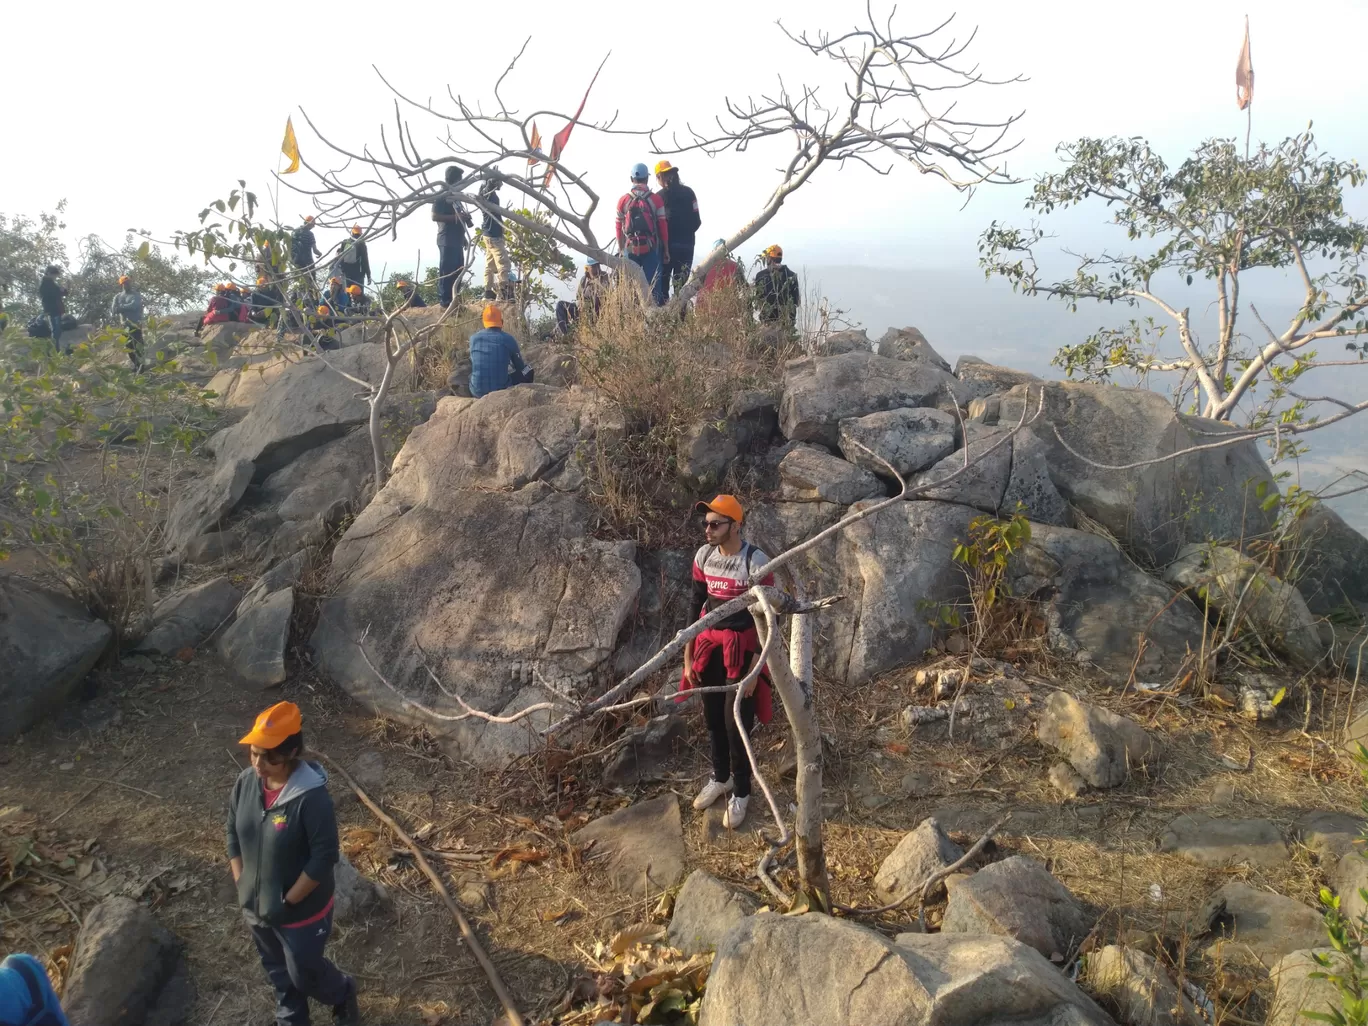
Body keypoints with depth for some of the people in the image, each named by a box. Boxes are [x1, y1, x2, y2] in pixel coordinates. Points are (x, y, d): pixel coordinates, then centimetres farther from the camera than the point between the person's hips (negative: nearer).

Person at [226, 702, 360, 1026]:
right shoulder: (246, 782, -12)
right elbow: (233, 836, 2)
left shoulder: (312, 798, -31)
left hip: (302, 911, -6)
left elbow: (324, 858, -25)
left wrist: (288, 902, -17)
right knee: (278, 972, 27)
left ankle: (343, 994, 48)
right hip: (256, 908, 6)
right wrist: (243, 890, -1)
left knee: (304, 974, 17)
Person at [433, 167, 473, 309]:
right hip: (447, 241, -9)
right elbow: (435, 216, -18)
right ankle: (445, 302, -7)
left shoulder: (456, 197, 20)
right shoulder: (441, 196, -8)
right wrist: (456, 217, -20)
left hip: (457, 241, 9)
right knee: (446, 272, -9)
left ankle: (453, 301, 16)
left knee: (457, 272, 10)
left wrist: (465, 218, 14)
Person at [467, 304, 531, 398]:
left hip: (476, 392, 3)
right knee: (528, 371, 19)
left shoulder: (474, 338, 1)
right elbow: (520, 368, 5)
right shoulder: (508, 339, -6)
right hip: (501, 391, -3)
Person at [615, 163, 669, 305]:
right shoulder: (656, 199, -2)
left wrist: (621, 250, 15)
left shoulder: (623, 201, 3)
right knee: (653, 286, 0)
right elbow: (663, 226, -2)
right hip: (651, 249, -2)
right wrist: (666, 250, 5)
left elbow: (619, 228, 5)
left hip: (630, 249, 2)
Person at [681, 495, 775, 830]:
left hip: (742, 649, -5)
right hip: (709, 646, 5)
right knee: (713, 718, 17)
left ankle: (741, 793, 24)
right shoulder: (703, 557, -3)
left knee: (736, 723, 3)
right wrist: (688, 658, 7)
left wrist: (754, 668, -14)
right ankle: (720, 777, 41)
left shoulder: (756, 562, -19)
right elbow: (695, 606, 7)